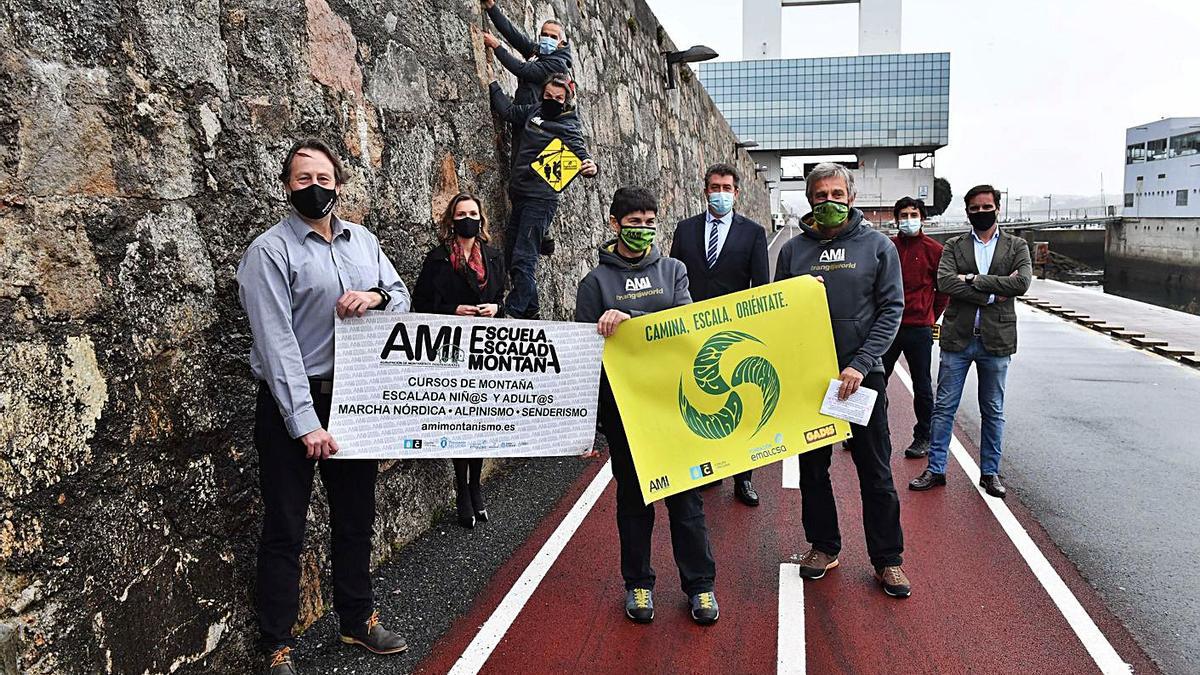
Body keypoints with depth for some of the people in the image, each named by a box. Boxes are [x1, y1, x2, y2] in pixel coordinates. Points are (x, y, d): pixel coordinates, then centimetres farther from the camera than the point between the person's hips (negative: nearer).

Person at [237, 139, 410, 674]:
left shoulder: (363, 240, 9)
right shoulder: (270, 250, -9)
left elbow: (403, 299, 12)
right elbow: (276, 342, -16)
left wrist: (376, 296, -13)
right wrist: (305, 424, -21)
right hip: (292, 405, -5)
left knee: (356, 515, 17)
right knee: (284, 529, 4)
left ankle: (358, 620, 36)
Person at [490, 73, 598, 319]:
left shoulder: (568, 127, -7)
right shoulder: (535, 111, 12)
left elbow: (580, 152, -20)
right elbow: (508, 110, 27)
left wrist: (590, 167, -41)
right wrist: (493, 83, 32)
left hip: (540, 199, -8)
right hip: (520, 195, 8)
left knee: (523, 259, -15)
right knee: (510, 257, 11)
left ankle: (515, 312, -14)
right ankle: (530, 312, 20)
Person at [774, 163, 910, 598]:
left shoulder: (877, 245, 0)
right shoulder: (793, 249, 6)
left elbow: (891, 308, -5)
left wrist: (861, 364, -15)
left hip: (863, 374, -2)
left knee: (876, 471, 5)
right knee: (812, 467, 11)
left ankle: (888, 559, 19)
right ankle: (824, 546, 28)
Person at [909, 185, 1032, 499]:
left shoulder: (1016, 246, 5)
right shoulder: (954, 246, 5)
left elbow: (1022, 282, -12)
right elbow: (944, 281, -13)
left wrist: (972, 279, -14)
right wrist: (993, 294, -16)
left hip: (996, 340, 0)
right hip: (958, 338, 0)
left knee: (993, 412, 10)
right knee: (944, 407, 4)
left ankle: (990, 473, 23)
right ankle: (935, 469, 14)